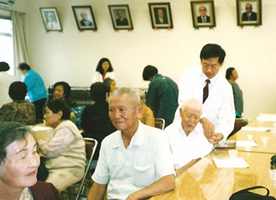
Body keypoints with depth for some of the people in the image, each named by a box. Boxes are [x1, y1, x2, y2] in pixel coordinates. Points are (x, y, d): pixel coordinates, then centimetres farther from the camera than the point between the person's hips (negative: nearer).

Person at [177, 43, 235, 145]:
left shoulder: (225, 87, -2)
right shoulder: (189, 75, -6)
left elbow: (226, 118, -7)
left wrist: (221, 134, -29)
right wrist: (203, 119, -36)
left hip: (208, 134, 1)